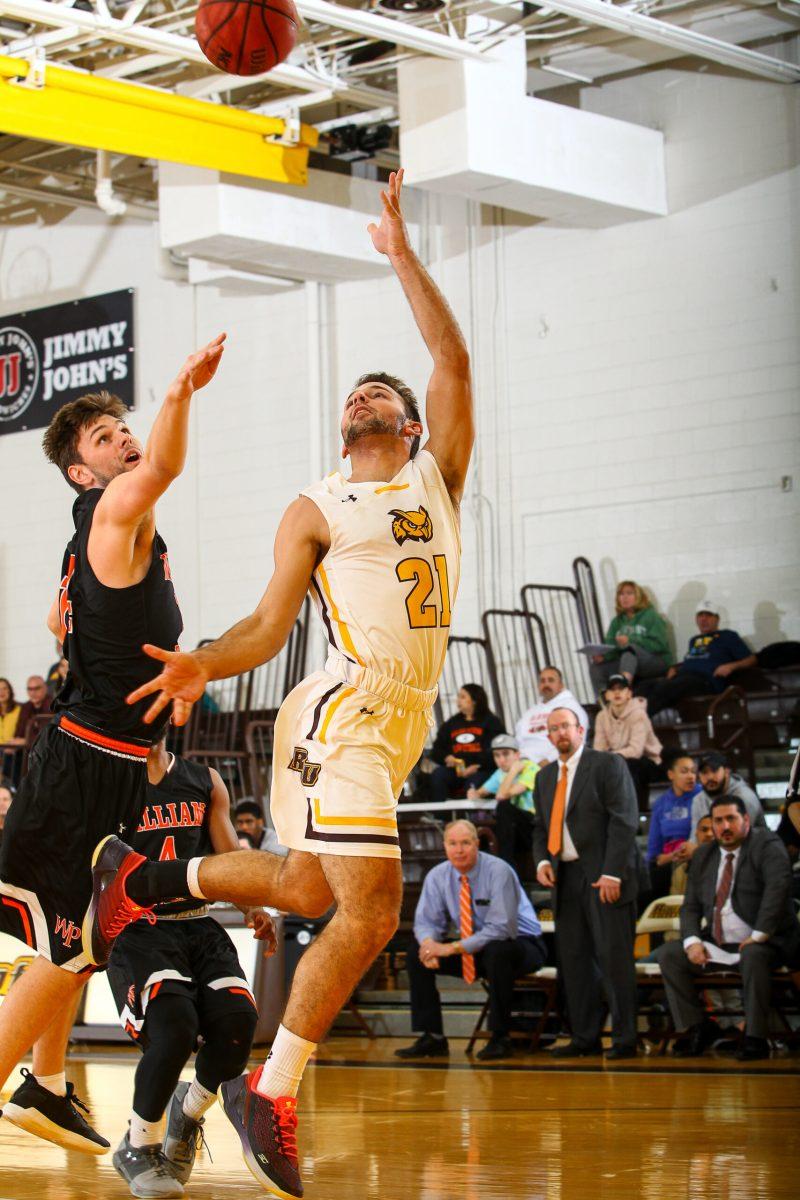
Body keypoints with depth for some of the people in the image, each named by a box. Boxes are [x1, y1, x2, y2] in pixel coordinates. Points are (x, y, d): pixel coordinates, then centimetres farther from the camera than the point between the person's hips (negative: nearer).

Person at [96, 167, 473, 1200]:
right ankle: (270, 1089, -5)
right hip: (344, 712, -6)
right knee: (370, 907, -16)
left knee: (308, 891, 16)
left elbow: (453, 359, 5)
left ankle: (144, 877, 37)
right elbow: (270, 623, -2)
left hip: (403, 719, 6)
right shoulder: (315, 510, 3)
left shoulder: (438, 475, 15)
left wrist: (401, 255, 3)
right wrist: (204, 666, -20)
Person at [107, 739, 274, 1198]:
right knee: (175, 1025, -30)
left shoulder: (206, 782, 16)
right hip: (137, 931, -4)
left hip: (199, 926, 4)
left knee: (238, 1021, -22)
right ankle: (138, 1148, -5)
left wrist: (254, 907, -6)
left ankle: (189, 1111, 12)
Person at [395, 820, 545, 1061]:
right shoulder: (438, 876, -5)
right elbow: (426, 921, -1)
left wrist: (454, 948, -31)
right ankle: (431, 1037, -7)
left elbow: (501, 928, -29)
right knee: (417, 952, -10)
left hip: (520, 944, -6)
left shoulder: (498, 871, -22)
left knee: (497, 951, -40)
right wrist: (429, 942, -26)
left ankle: (500, 1038, -27)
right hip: (474, 950, 6)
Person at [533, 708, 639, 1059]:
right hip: (565, 877, 6)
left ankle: (624, 1039, -2)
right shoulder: (545, 777, 18)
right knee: (574, 960, 5)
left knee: (614, 957, -6)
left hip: (603, 876, -6)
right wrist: (542, 860, 1)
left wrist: (612, 873, -16)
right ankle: (585, 1037, 10)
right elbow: (540, 827, 22)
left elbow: (624, 821, -9)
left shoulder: (608, 765, -2)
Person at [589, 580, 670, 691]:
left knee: (629, 648, -35)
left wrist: (631, 641, -20)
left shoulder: (650, 616, 2)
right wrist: (603, 655, -19)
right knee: (595, 667, -17)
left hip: (657, 663, -5)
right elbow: (610, 646, 5)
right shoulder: (617, 621, 16)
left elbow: (659, 645, -10)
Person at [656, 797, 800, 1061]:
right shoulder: (704, 856, 13)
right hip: (716, 945, 6)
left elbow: (778, 887, -21)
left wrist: (759, 935, -27)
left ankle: (755, 1038, -26)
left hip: (762, 942, -6)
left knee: (752, 956, -38)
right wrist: (692, 941, -8)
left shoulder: (767, 846, -5)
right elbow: (690, 906, 13)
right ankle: (697, 1027, -3)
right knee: (667, 954, -8)